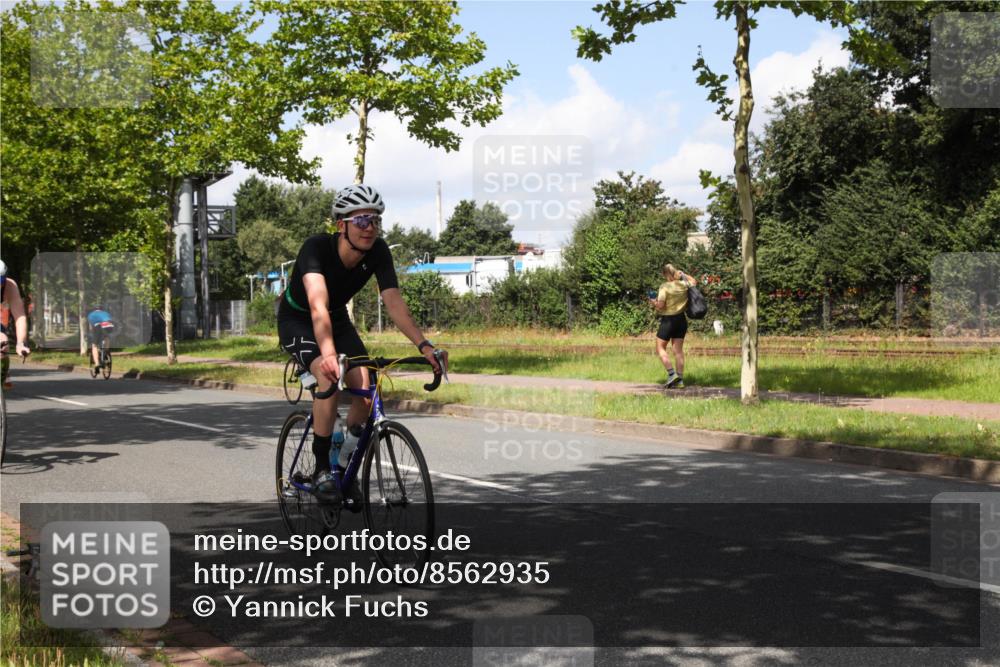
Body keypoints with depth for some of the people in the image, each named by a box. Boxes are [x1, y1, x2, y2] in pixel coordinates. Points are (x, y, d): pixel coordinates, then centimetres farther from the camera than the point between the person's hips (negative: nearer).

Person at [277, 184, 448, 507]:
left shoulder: (378, 251, -20)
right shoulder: (316, 248, -33)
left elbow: (394, 302, -26)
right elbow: (318, 305, -47)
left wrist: (424, 345, -40)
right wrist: (328, 353, -63)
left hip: (337, 319, 5)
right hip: (297, 320, -5)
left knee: (366, 391, -16)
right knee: (330, 377, -32)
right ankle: (321, 468, -16)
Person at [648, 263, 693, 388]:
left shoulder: (665, 287, -16)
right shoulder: (684, 285, 2)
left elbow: (660, 305, -20)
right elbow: (693, 282, 24)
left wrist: (653, 303, -1)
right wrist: (683, 274, 21)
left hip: (668, 320, -6)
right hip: (681, 319, 6)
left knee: (660, 348, 7)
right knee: (678, 350, 8)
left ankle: (672, 374, -7)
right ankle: (680, 380, 8)